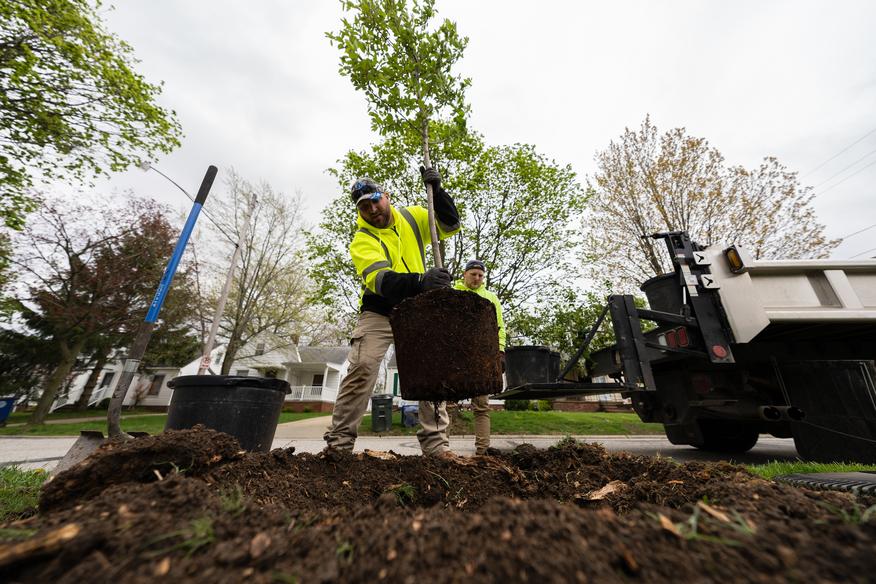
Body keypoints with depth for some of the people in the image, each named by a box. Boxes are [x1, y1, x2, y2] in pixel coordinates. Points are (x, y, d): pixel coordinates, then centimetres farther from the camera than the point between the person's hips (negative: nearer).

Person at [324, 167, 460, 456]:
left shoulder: (411, 216, 2)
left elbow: (450, 225, 3)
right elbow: (380, 280, -30)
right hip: (379, 311, -3)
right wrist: (420, 281, -48)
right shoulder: (361, 240, -13)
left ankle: (436, 445, 3)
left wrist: (436, 190, -12)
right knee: (362, 368, -15)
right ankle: (339, 442, 0)